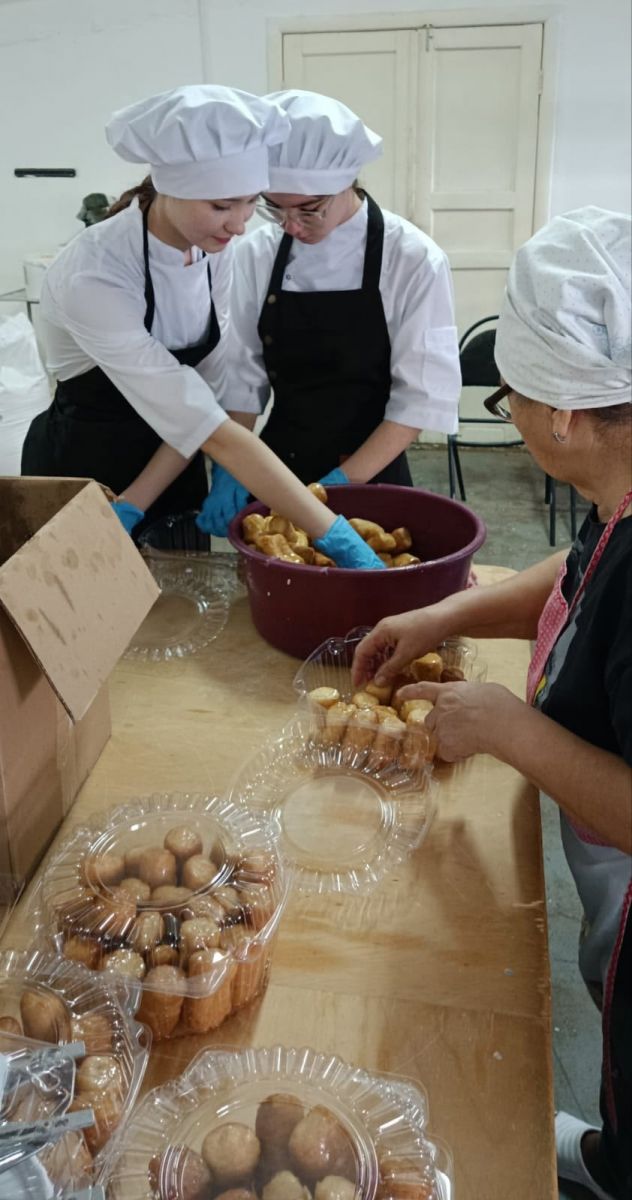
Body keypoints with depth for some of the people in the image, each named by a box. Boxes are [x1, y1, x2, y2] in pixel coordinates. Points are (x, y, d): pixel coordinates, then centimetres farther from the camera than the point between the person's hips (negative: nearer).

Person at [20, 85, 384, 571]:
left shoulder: (212, 246, -12)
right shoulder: (94, 278, -32)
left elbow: (203, 396, -9)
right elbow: (213, 430, -37)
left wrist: (135, 504, -19)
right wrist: (337, 537, -39)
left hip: (171, 464, 5)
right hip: (84, 471, -5)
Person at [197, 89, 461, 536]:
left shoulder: (414, 260, -13)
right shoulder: (258, 253, -4)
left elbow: (424, 396, -13)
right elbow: (243, 373, 0)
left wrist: (342, 482, -18)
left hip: (371, 475, -3)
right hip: (275, 468, 3)